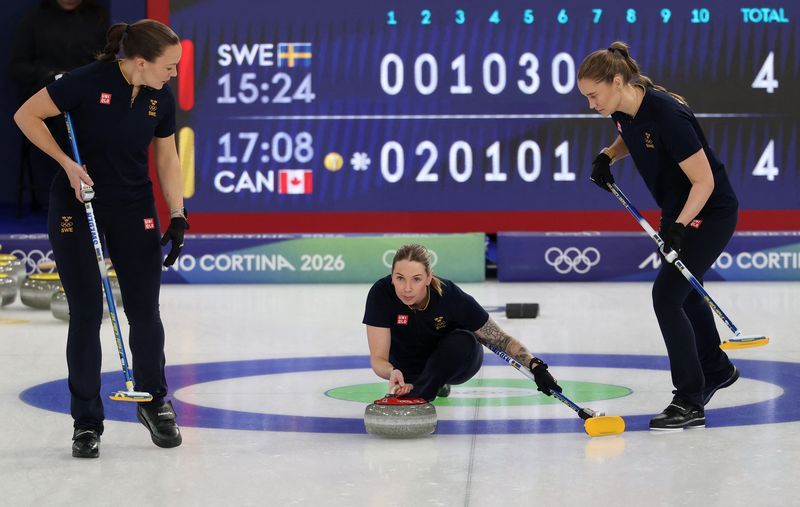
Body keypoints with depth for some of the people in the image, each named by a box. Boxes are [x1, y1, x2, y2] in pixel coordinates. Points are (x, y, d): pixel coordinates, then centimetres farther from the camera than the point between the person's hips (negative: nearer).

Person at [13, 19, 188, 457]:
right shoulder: (88, 82, -20)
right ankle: (86, 423, 8)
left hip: (134, 212, 4)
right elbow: (26, 115, -13)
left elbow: (167, 159, 7)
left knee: (144, 311, 4)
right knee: (86, 314, -3)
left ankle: (154, 404, 25)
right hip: (76, 208, -4)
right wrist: (66, 162, -18)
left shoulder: (161, 100, -4)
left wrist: (177, 216, -2)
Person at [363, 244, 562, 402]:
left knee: (463, 341, -32)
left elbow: (501, 339, -24)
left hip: (455, 361, -4)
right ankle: (438, 383, 6)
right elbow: (378, 358, -29)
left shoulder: (451, 297, -33)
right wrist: (392, 373, -52)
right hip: (409, 365, 4)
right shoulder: (381, 294, -31)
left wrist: (536, 366, -39)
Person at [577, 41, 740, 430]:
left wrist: (678, 225, -38)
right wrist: (608, 156, -1)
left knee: (667, 295, -16)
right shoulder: (623, 111, -7)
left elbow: (704, 181, -27)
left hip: (710, 213, -9)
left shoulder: (666, 115, -32)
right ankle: (717, 370, 47)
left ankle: (690, 403, -10)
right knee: (682, 290, 23)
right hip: (678, 212, 9)